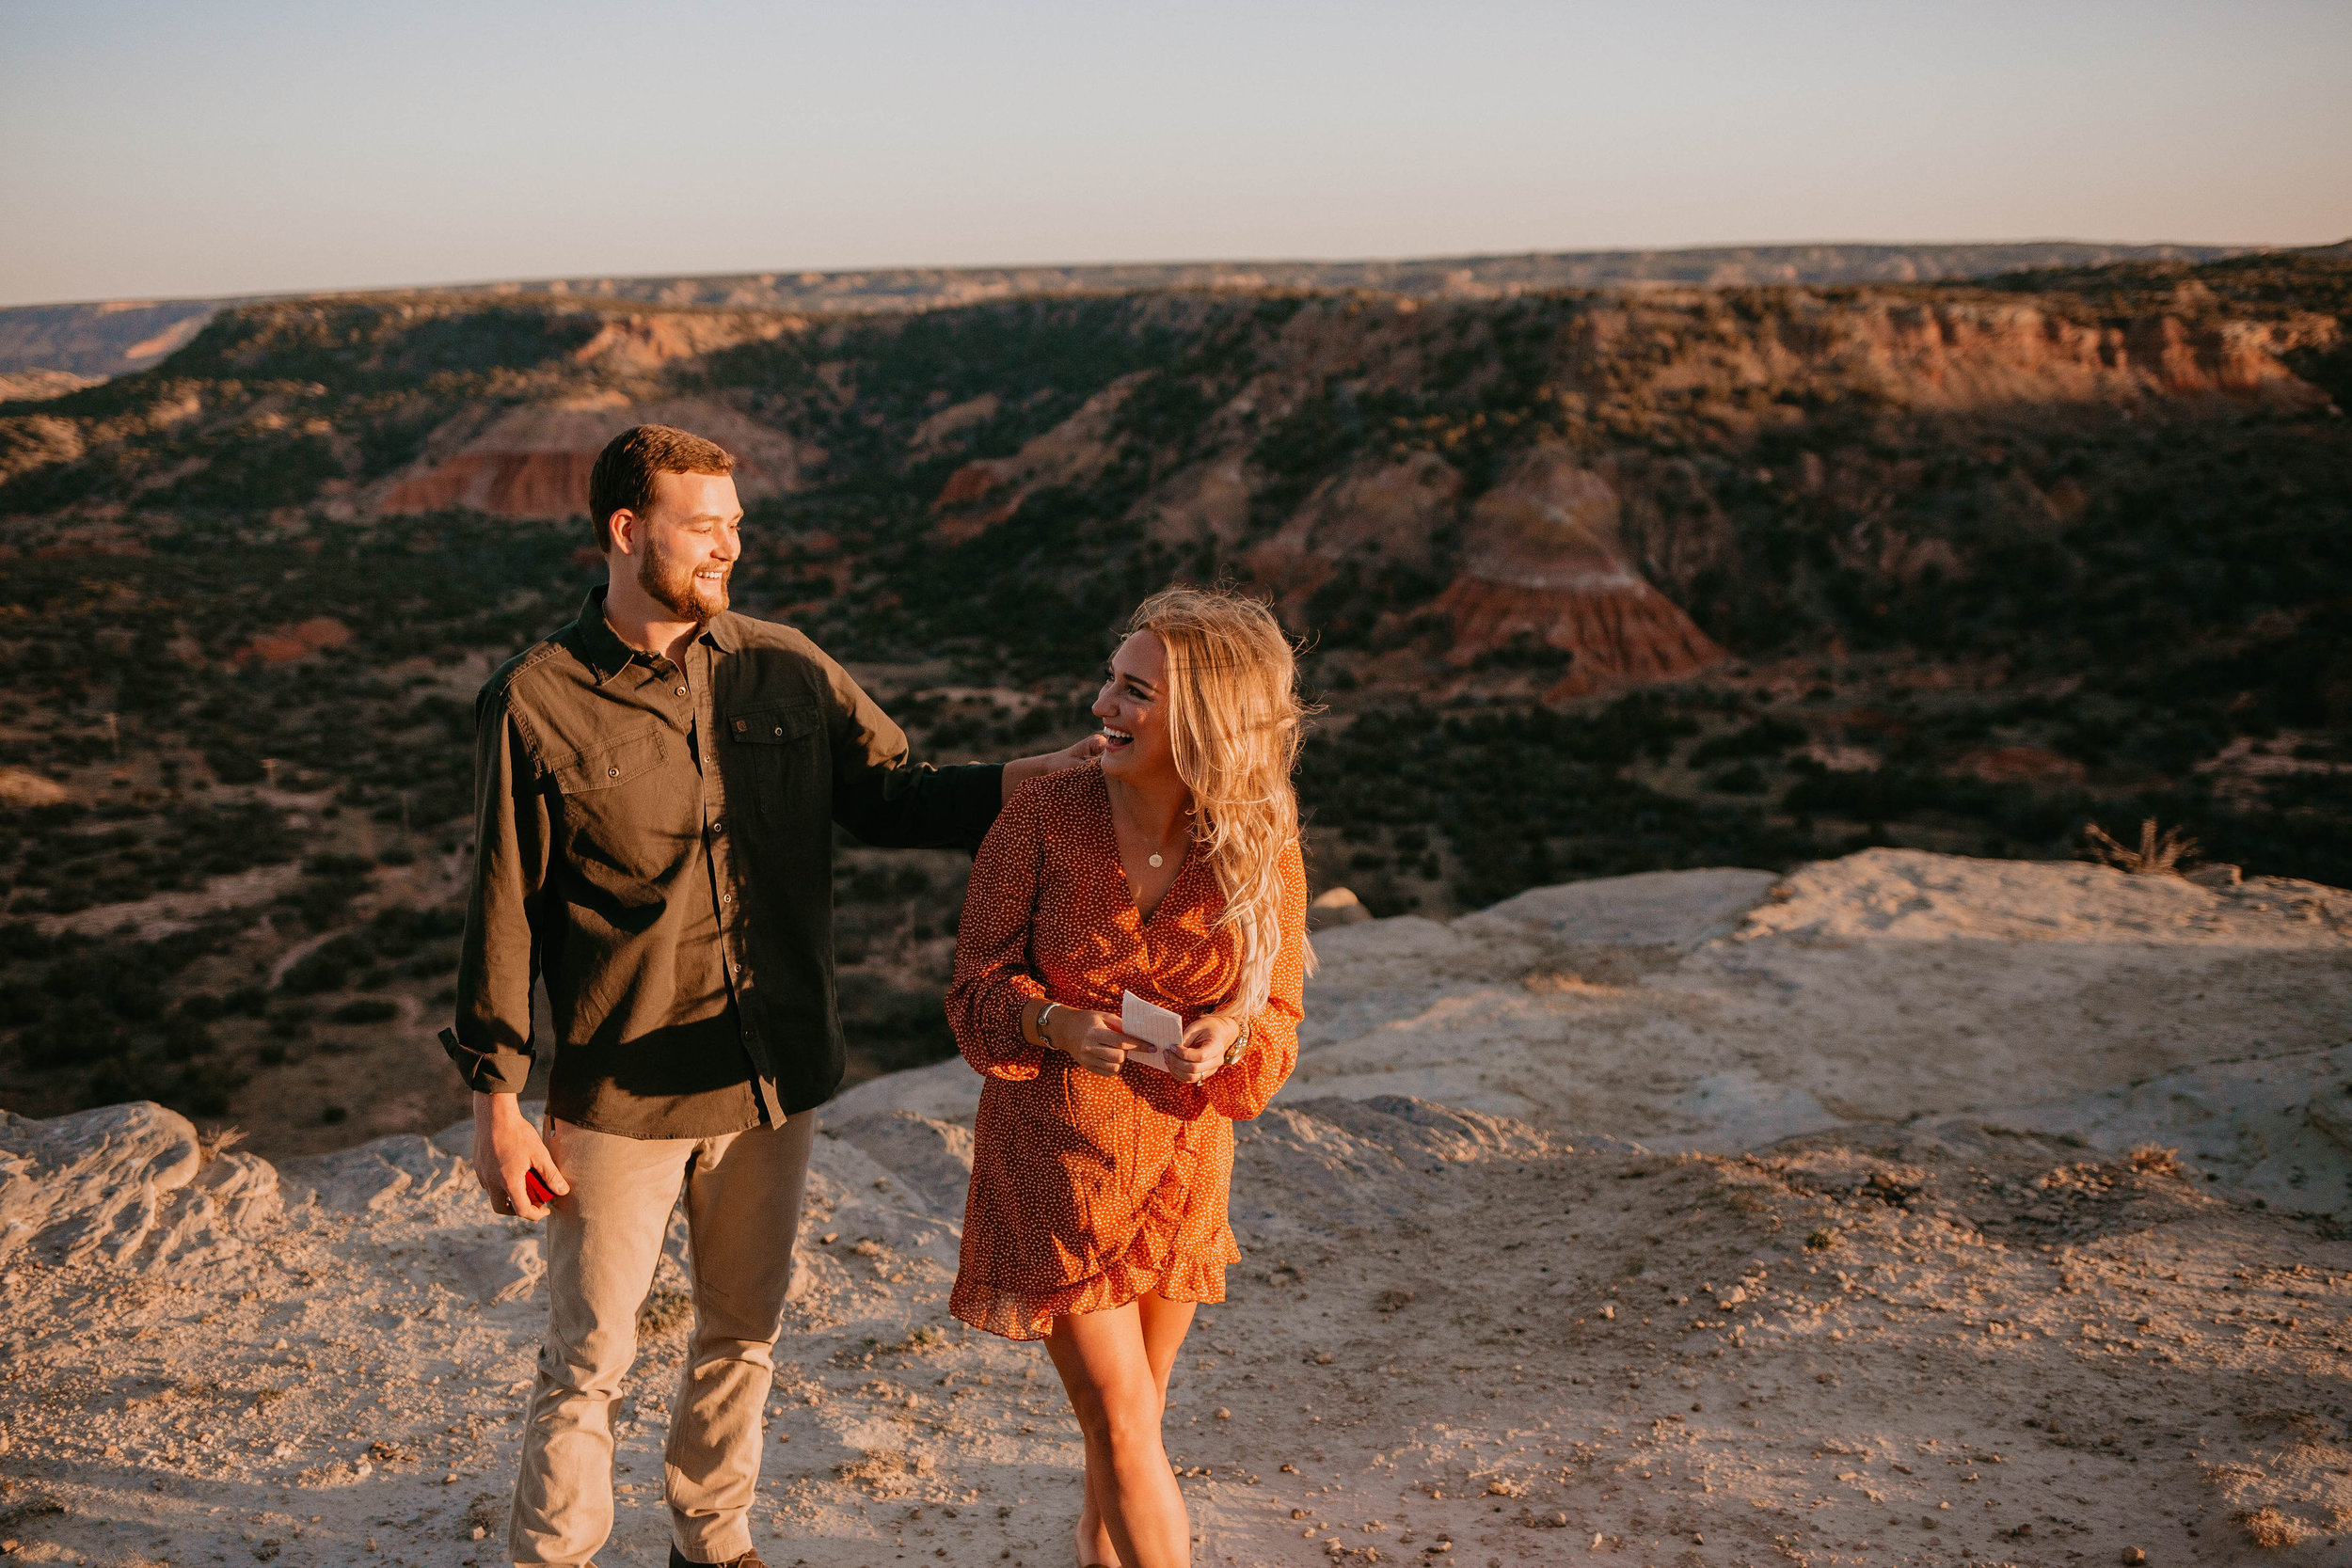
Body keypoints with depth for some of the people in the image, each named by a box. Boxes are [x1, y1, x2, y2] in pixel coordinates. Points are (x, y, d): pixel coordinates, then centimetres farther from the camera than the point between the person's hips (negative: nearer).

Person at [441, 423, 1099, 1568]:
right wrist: (496, 1100, -6)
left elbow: (885, 791, 4)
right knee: (591, 1358, 7)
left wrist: (1023, 784, -14)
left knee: (743, 1334, 19)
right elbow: (505, 909, -6)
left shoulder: (786, 671, 0)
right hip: (620, 1090, -4)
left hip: (772, 1080, 4)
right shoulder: (536, 704, -9)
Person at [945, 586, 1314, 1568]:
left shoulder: (1262, 850, -10)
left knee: (1134, 1404, 19)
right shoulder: (1043, 814, -15)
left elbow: (1277, 1019, -2)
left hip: (1181, 1157, 3)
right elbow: (976, 990, -8)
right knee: (1121, 1418, -2)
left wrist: (1227, 1036, -25)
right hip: (1054, 1159, -2)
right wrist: (1061, 1025, -28)